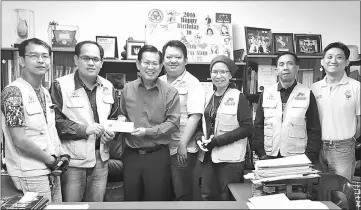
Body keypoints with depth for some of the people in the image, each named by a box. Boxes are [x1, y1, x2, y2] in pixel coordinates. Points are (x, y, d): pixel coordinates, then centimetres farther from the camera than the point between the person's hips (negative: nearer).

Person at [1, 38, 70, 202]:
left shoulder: (45, 92, 9)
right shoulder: (13, 92, -15)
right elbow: (20, 140, -19)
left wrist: (61, 156, -1)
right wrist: (51, 160, -11)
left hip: (52, 171, 7)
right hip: (30, 174, -7)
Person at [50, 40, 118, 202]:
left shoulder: (108, 87, 9)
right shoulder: (60, 85, -8)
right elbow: (54, 121, -12)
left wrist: (112, 131, -2)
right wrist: (84, 129, -19)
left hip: (101, 159, 5)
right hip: (72, 160, -5)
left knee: (97, 204, 17)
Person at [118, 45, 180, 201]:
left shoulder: (170, 92, -5)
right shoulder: (127, 89, 5)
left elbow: (173, 122, -10)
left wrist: (148, 131, -17)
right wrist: (121, 120, -6)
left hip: (158, 155, -3)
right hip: (131, 154, 3)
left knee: (157, 198, 9)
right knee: (130, 197, 16)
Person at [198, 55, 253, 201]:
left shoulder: (238, 97, -7)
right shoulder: (208, 98, 10)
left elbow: (247, 128, -12)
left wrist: (217, 140, -16)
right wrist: (201, 139, -2)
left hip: (230, 157, -5)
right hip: (208, 155, 5)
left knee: (227, 198, 4)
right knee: (207, 195, 10)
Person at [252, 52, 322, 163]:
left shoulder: (307, 94, 2)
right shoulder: (266, 93, 6)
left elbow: (314, 130, 2)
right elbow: (258, 127, 6)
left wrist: (309, 157, -7)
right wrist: (261, 153, -3)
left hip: (297, 159, -1)